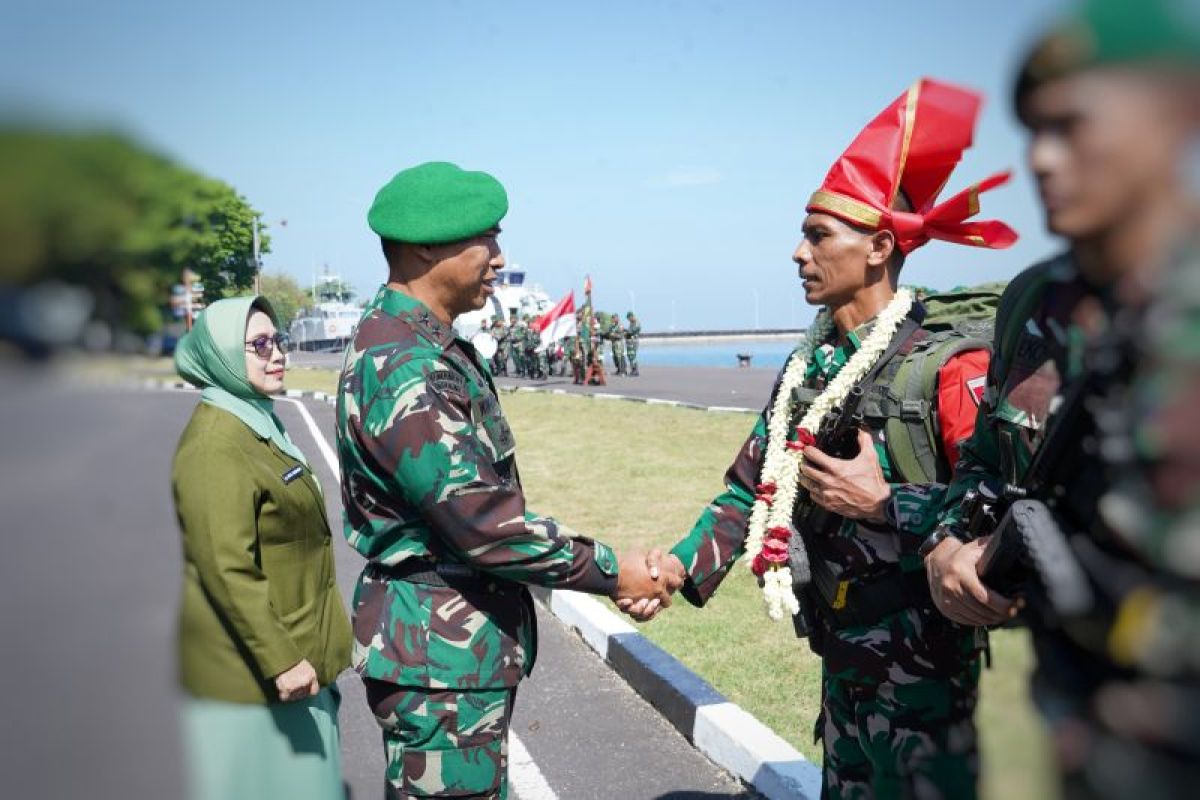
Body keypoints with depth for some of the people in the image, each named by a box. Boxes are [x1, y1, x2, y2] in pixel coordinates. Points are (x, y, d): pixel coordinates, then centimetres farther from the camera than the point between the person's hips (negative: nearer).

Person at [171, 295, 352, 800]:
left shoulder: (257, 423, 12)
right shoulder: (215, 445, -20)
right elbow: (227, 569, -25)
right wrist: (280, 660, -24)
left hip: (292, 654, 10)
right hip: (251, 670, -10)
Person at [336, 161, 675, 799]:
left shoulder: (431, 348, 9)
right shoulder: (400, 371, -24)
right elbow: (483, 523, -25)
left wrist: (595, 561, 12)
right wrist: (610, 572, -15)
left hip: (465, 645, 10)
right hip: (440, 656, -10)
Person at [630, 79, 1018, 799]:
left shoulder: (950, 366, -16)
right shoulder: (805, 369, 7)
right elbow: (752, 490, 7)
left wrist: (884, 505, -24)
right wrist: (683, 565, -4)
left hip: (926, 676, -7)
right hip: (843, 659, 7)